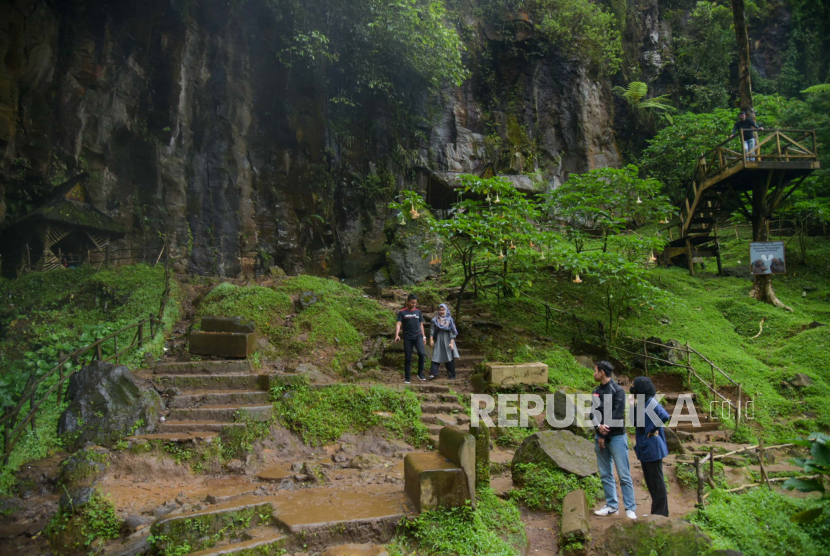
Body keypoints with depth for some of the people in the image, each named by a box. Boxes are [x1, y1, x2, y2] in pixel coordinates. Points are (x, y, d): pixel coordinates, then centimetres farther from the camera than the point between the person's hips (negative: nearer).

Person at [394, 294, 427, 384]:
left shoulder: (418, 311, 11)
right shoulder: (402, 312, 1)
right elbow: (398, 324, -10)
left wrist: (423, 336, 13)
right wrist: (397, 335, -26)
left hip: (418, 336, 2)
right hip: (407, 337, -2)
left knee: (422, 353, -19)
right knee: (407, 358, 1)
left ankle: (420, 373, -2)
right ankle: (407, 378, 10)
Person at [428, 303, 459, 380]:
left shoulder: (449, 319, -1)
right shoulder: (435, 319, 4)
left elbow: (452, 331, -5)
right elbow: (432, 330, 3)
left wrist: (451, 342, -11)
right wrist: (431, 339, -8)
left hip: (447, 340, -1)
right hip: (438, 340, 1)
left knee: (449, 358, 0)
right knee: (436, 356, -6)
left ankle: (452, 375, 9)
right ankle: (434, 374, -9)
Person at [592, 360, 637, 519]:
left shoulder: (617, 391, -9)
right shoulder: (596, 392, 10)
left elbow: (616, 416, -15)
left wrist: (604, 436, -14)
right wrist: (599, 427, -17)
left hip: (616, 437, -6)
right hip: (600, 437, 6)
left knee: (624, 475, -3)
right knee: (606, 474, 10)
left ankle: (630, 508, 3)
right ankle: (611, 506, 18)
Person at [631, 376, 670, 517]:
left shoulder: (650, 403, -19)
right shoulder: (642, 403, 10)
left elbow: (664, 416, -32)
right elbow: (636, 422, 13)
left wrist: (652, 430, -21)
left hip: (652, 448, -10)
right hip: (645, 448, 10)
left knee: (656, 480, 1)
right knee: (650, 480, 17)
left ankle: (660, 512, 12)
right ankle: (658, 511, 28)